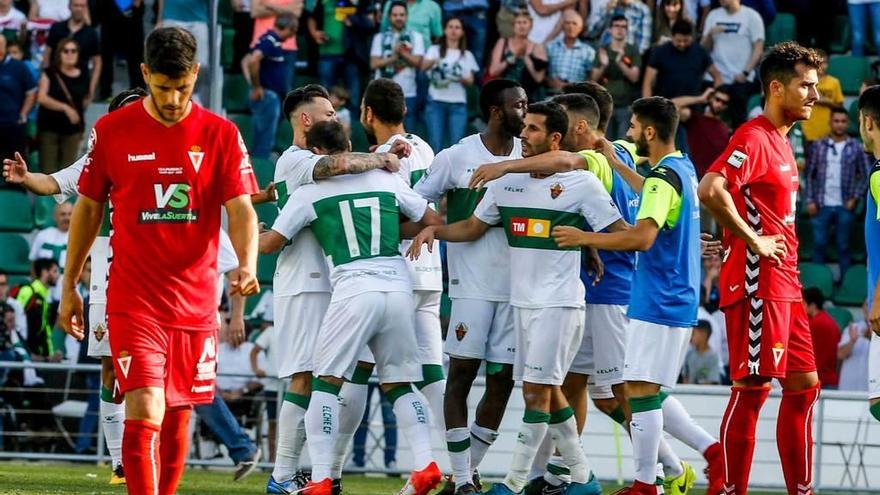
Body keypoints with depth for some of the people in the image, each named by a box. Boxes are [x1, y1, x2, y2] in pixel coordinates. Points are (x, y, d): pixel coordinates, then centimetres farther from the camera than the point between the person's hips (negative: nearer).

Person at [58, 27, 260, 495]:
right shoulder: (112, 131, -1)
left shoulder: (220, 135, 0)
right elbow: (88, 209, 9)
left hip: (195, 299, 2)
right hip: (133, 300, -2)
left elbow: (241, 209, -5)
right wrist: (69, 288, 11)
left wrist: (247, 265, -25)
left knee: (178, 418, 9)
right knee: (144, 412, -16)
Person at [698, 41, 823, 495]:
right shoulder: (754, 138, -12)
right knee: (752, 387, -8)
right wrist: (753, 241, -20)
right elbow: (710, 190, -27)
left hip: (784, 285, 10)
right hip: (757, 283, -10)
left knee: (804, 384, 10)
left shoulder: (780, 142, 18)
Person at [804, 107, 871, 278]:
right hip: (822, 206, 1)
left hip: (845, 206, -1)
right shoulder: (818, 146, 4)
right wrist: (810, 200, -2)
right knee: (819, 245, 3)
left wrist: (855, 198, -4)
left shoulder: (856, 148, 2)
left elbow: (866, 175, 4)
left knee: (843, 246, 4)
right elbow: (808, 175, 6)